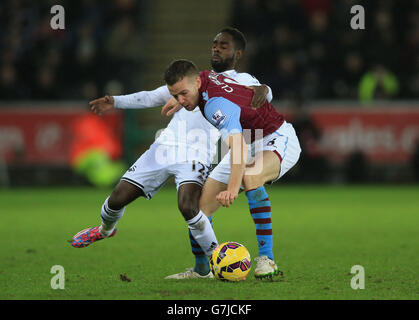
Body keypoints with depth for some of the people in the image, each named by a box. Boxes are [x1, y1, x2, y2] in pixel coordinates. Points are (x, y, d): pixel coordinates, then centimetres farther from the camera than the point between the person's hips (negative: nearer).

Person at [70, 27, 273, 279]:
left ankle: (205, 268, -12)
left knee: (188, 207, -29)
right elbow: (152, 97, 28)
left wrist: (262, 90, -32)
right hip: (165, 145, 5)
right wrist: (115, 102, 15)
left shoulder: (240, 80, 13)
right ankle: (105, 230, 39)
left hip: (196, 152, -5)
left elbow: (263, 92, -7)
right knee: (118, 199, 5)